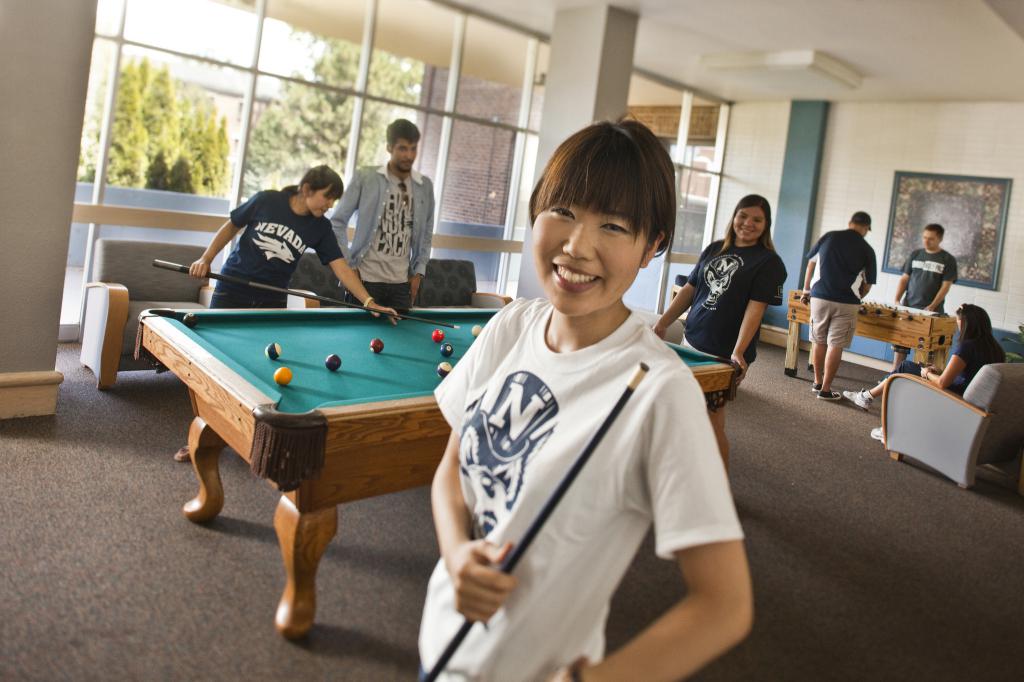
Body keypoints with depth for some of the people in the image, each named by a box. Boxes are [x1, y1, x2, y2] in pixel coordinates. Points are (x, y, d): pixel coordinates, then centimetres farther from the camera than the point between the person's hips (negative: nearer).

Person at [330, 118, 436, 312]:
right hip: (366, 278, -3)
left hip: (401, 282, 3)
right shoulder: (365, 177, -3)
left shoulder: (425, 186, 7)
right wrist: (347, 264, -5)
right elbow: (338, 222, 1)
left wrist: (418, 272, 6)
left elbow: (426, 234, 14)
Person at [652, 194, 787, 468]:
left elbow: (755, 308, -14)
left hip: (724, 355, -6)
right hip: (692, 342, 6)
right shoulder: (715, 249, 12)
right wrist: (662, 323, 9)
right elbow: (689, 289, 15)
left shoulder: (769, 262, -5)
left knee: (712, 423, -4)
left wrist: (739, 351, -24)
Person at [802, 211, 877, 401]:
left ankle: (817, 383, 24)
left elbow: (811, 262, 18)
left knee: (819, 341, 14)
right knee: (835, 345, 1)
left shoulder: (828, 236, 7)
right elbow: (867, 285, 5)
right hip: (846, 303, -2)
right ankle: (825, 389, 3)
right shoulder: (867, 250, 1)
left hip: (819, 297, 3)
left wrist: (806, 289, 30)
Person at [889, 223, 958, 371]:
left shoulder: (948, 260, 0)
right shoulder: (915, 254, 10)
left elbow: (946, 286, -4)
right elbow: (904, 279, 12)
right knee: (900, 343, 3)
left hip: (930, 312, -3)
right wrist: (897, 300, -1)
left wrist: (932, 306, -15)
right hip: (908, 307, 3)